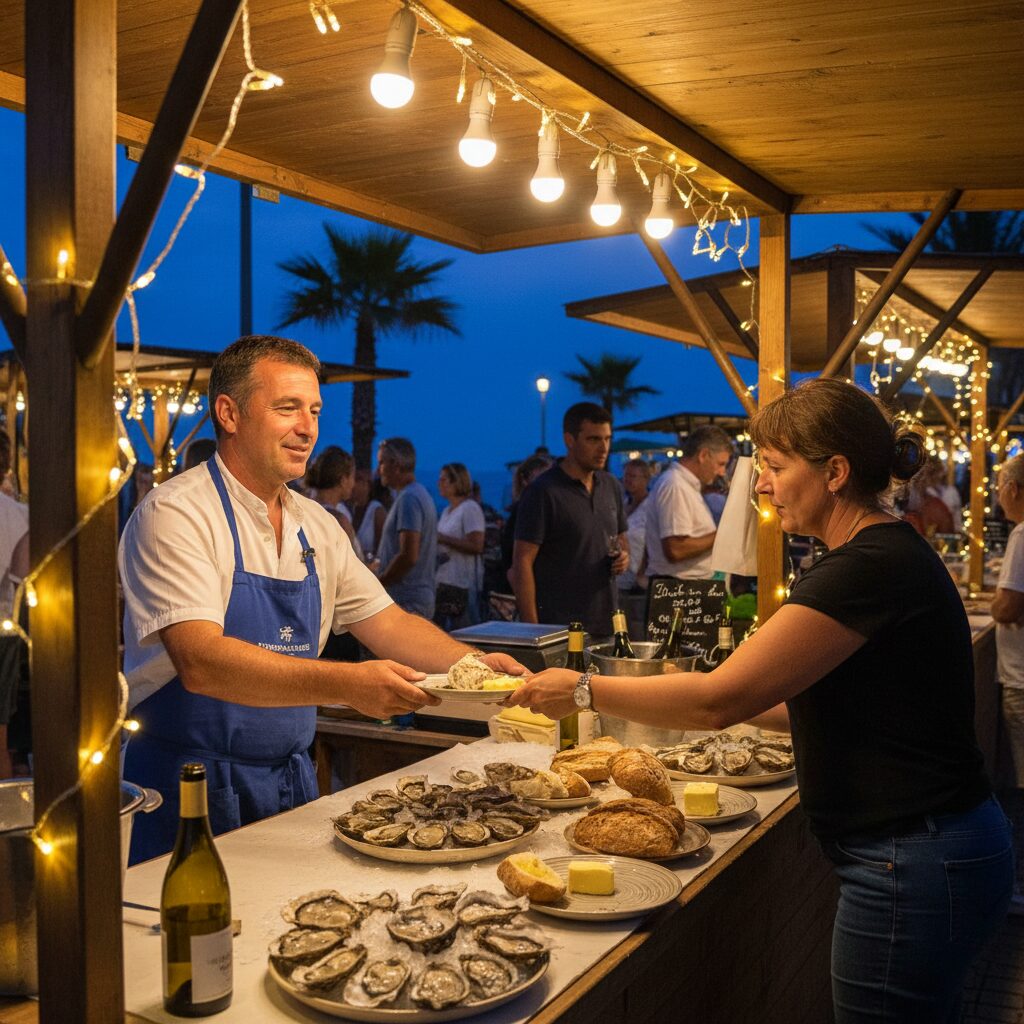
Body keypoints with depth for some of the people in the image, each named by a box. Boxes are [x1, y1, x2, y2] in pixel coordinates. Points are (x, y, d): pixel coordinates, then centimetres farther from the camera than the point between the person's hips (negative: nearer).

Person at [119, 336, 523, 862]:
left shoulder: (316, 526, 8)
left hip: (292, 779, 6)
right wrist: (347, 684, -35)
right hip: (192, 787, -6)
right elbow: (201, 663, -27)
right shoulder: (175, 515, -15)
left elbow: (388, 624, 12)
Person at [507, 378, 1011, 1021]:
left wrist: (585, 690, -14)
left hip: (913, 870, -10)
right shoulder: (893, 553, 11)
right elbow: (830, 705, 15)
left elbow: (720, 700, -24)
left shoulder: (872, 568, -22)